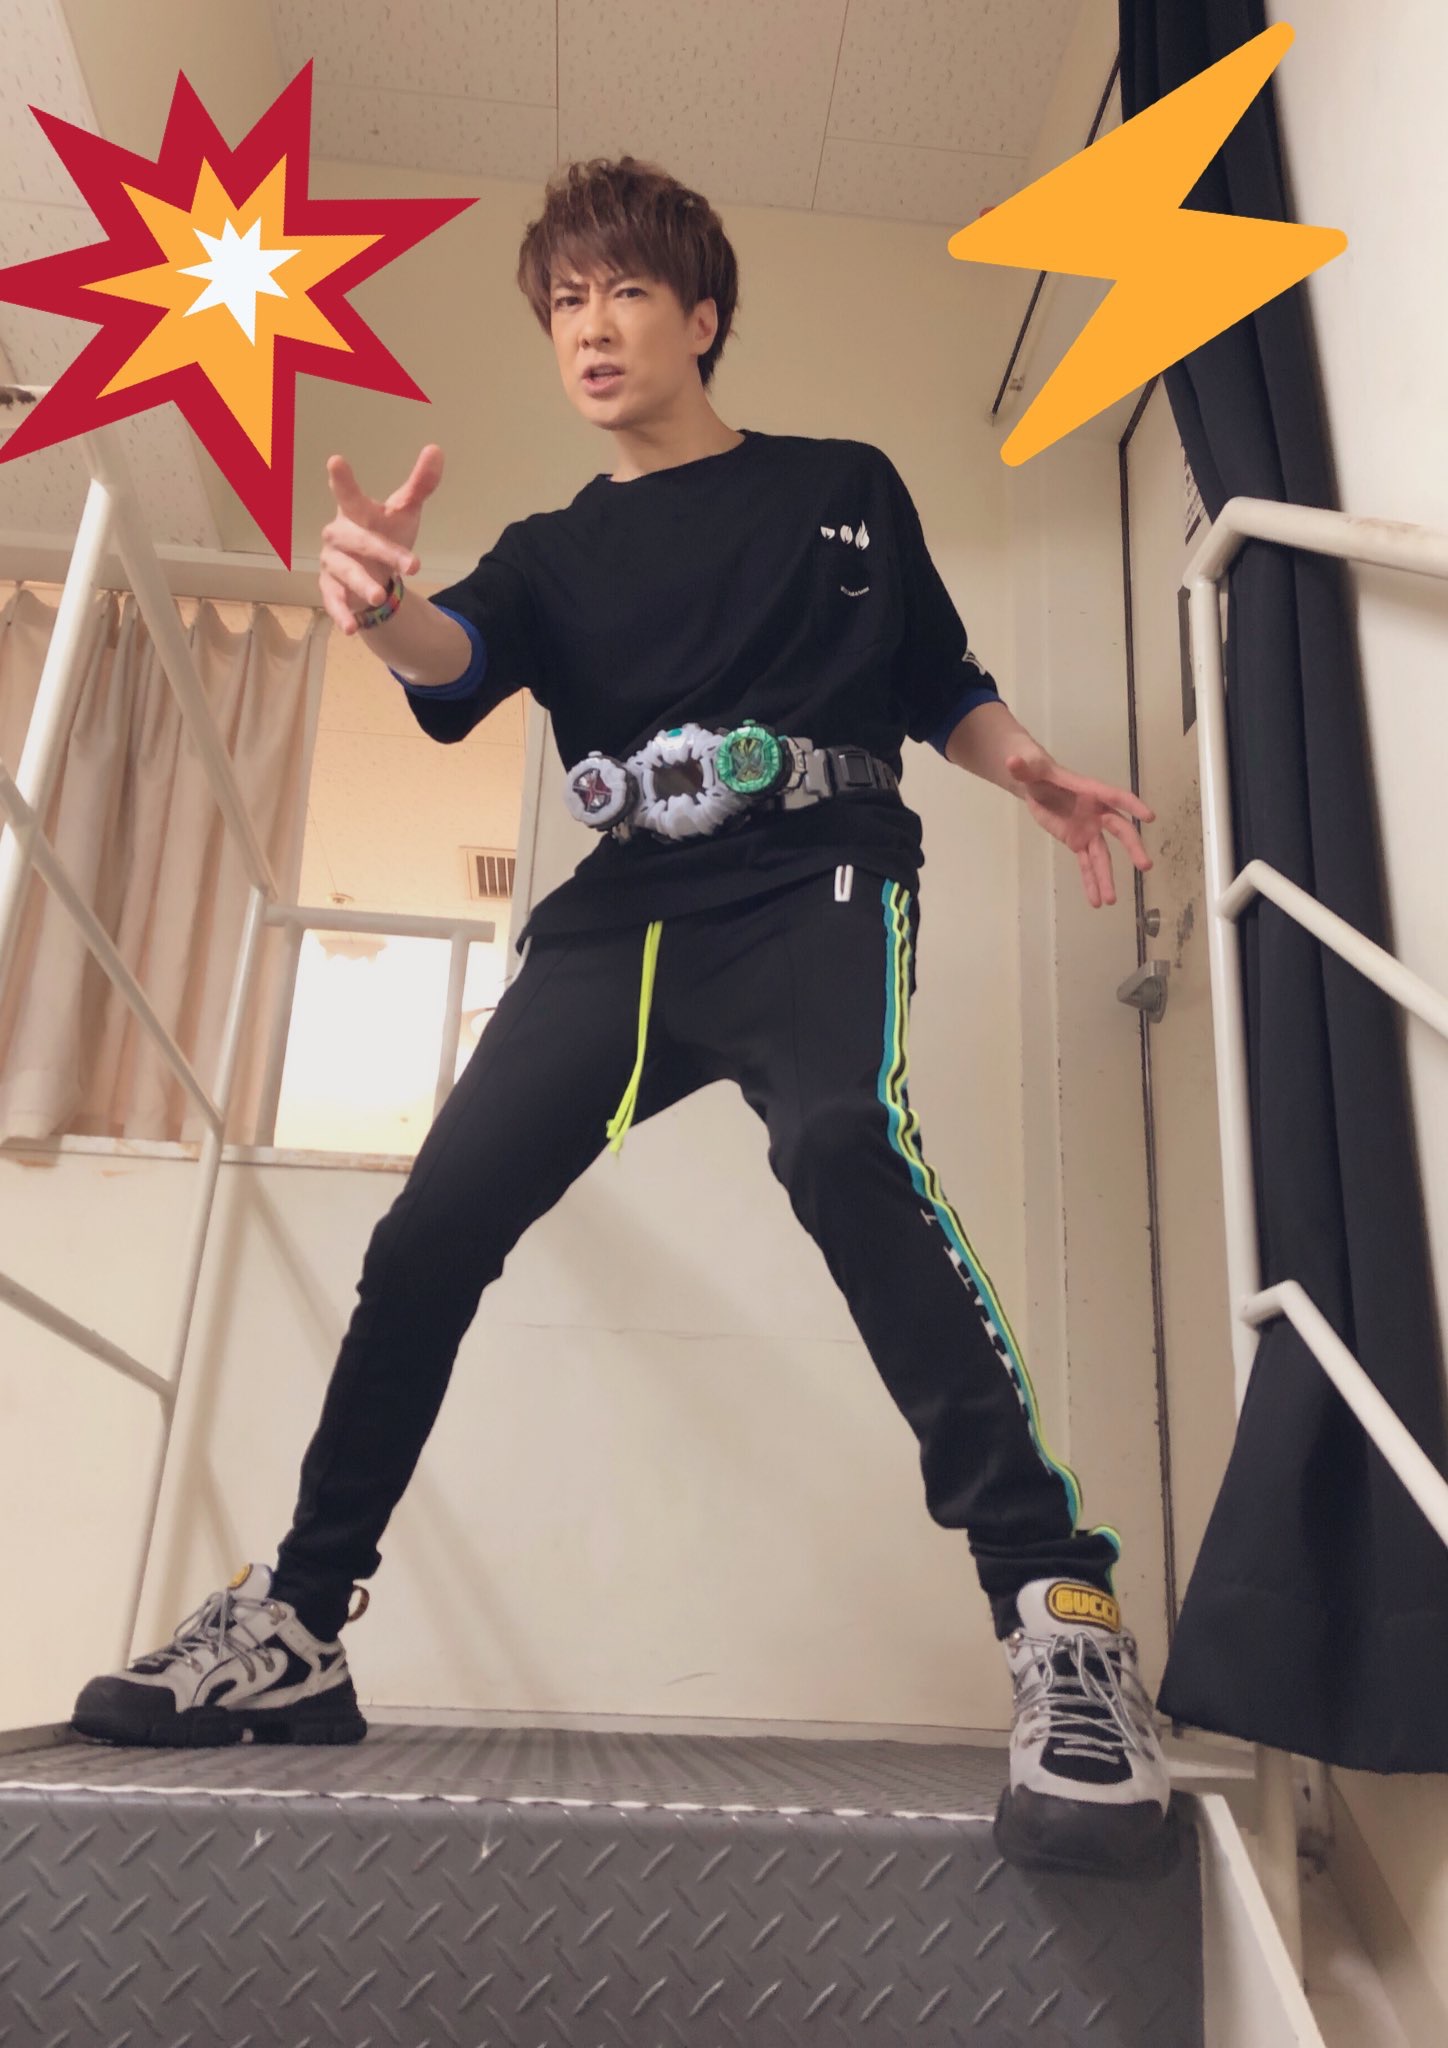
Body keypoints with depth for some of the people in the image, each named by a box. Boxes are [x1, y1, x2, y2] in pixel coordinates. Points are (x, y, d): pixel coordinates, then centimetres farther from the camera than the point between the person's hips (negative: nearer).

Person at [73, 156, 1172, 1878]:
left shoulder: (844, 490, 16)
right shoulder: (554, 555, 19)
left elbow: (945, 687, 22)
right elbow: (458, 664, -3)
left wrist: (1038, 776, 3)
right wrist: (383, 608, -26)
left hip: (818, 881, -3)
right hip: (627, 913, 4)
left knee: (846, 1151, -35)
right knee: (429, 1232, -6)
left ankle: (1061, 1615, -31)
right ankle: (295, 1632, 8)